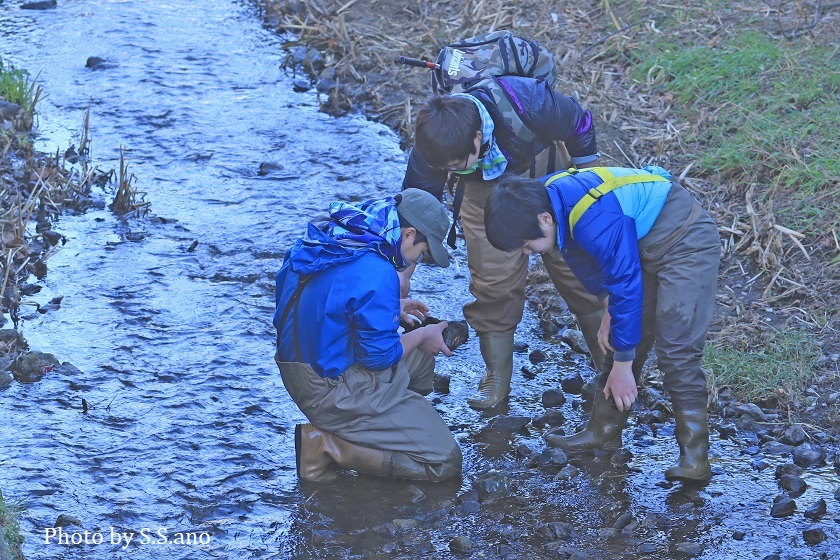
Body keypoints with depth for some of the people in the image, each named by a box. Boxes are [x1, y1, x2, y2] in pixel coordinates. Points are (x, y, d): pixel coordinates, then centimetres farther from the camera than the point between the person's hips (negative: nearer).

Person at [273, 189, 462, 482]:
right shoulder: (376, 275, -26)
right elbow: (379, 355, -18)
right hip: (334, 390, -10)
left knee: (421, 357, 28)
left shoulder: (325, 241, 2)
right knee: (444, 462, -5)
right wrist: (421, 336, 0)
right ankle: (324, 444, -7)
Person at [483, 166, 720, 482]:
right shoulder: (547, 197, -6)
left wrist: (622, 367, -17)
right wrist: (609, 313, 4)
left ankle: (694, 460, -15)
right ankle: (603, 431, 18)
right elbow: (598, 264, 11)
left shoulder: (595, 221, -34)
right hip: (646, 249, 10)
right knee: (619, 338, 9)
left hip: (686, 243, -10)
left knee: (675, 351, -16)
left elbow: (626, 287, -26)